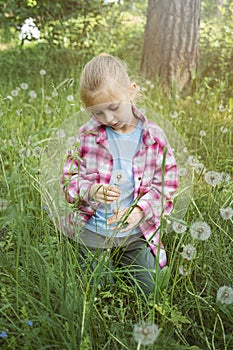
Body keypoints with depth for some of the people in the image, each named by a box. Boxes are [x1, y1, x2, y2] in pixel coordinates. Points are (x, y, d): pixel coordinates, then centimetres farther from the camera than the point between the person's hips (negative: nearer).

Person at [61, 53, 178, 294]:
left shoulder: (154, 136, -8)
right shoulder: (87, 134, -8)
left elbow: (165, 185, -6)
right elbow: (69, 178, -3)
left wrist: (140, 209, -23)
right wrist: (90, 190, -25)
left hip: (137, 232, 1)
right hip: (92, 229, 0)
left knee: (146, 291, 8)